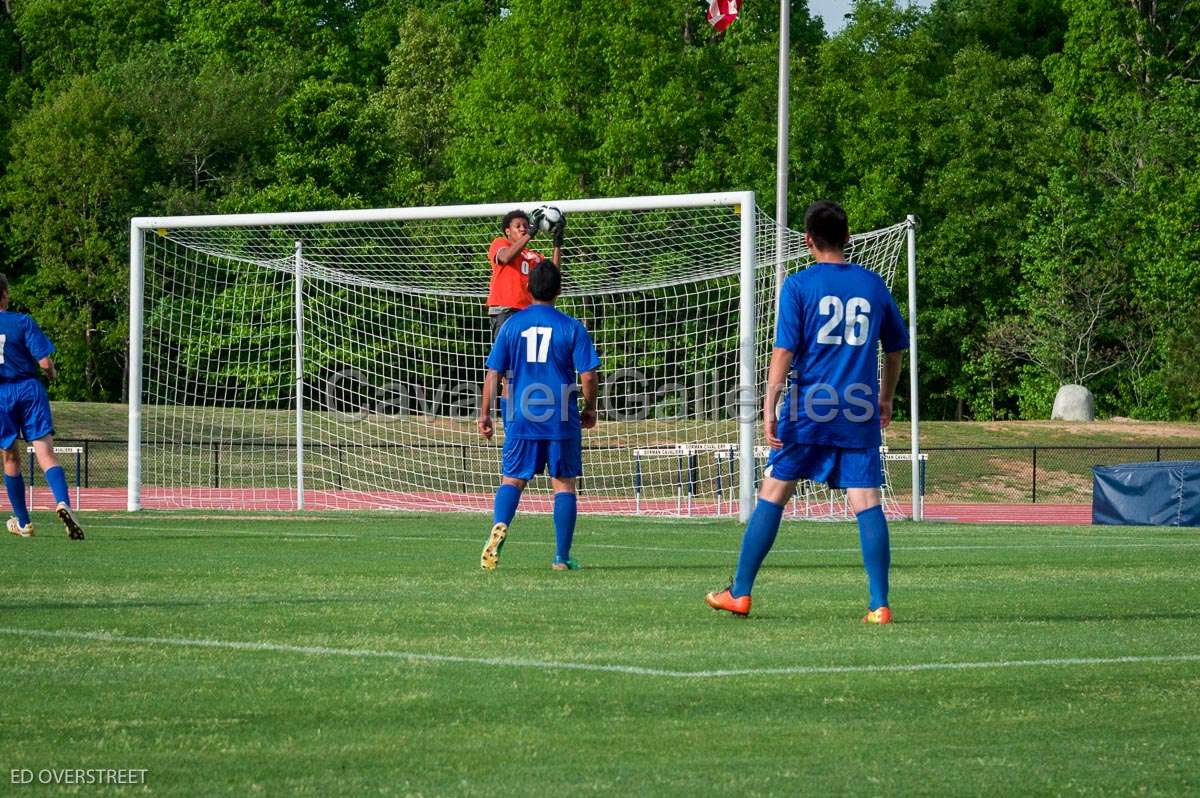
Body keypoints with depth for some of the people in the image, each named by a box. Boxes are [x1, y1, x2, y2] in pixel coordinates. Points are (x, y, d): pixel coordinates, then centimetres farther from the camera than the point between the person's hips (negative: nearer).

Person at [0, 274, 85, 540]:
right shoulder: (22, 322, -5)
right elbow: (44, 361, -8)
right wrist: (52, 374, 14)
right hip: (29, 389, -2)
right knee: (46, 453, -8)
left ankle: (22, 522, 23)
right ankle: (63, 502, -34)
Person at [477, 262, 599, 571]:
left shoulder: (512, 325, 3)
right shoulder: (572, 327, -3)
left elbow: (493, 374, 2)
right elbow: (588, 375, -6)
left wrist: (484, 414, 10)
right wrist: (590, 409, 11)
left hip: (521, 418, 1)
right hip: (562, 419, -1)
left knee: (512, 479, 8)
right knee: (564, 484, 8)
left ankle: (499, 526, -21)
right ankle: (562, 557, 7)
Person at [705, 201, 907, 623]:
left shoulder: (799, 285, -2)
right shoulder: (873, 285, 9)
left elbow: (784, 351, -9)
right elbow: (895, 348, 19)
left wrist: (769, 408, -9)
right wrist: (886, 399, 33)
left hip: (808, 408, -2)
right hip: (860, 414, 2)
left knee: (772, 495, 7)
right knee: (866, 504, -1)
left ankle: (740, 593, 11)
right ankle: (879, 604, -8)